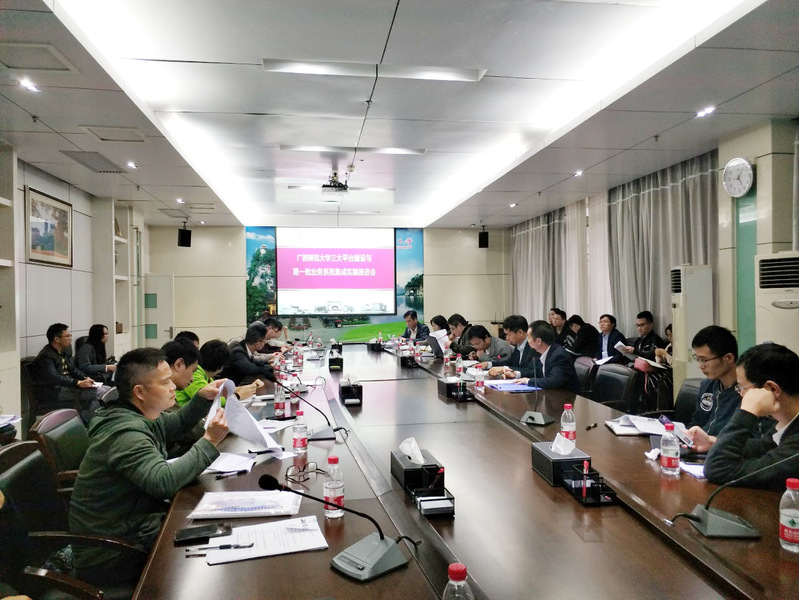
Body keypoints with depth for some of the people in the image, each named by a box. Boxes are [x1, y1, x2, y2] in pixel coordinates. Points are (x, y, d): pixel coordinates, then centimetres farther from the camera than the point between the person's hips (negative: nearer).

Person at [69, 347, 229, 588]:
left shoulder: (141, 415, 2)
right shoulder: (126, 433, -27)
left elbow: (177, 424, 22)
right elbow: (164, 482, -39)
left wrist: (203, 397, 6)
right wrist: (209, 442, -31)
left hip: (135, 521, 9)